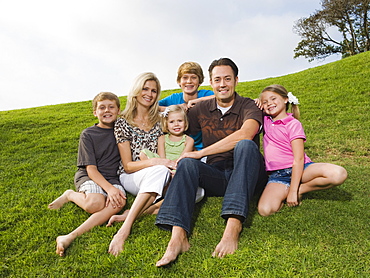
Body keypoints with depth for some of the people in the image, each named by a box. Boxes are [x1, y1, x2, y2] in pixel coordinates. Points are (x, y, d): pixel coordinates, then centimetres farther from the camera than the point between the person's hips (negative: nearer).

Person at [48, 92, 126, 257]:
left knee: (119, 202, -31)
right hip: (88, 177, -3)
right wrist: (109, 188, -23)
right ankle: (71, 195, -1)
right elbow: (91, 169, -8)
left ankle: (71, 236, -34)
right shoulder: (88, 134, -1)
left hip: (112, 178, 3)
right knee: (95, 203, -35)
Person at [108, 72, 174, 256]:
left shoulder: (158, 121, 9)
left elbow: (162, 158, 1)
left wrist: (169, 165, -22)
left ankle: (132, 214, -34)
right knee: (160, 171, -38)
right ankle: (126, 228, -41)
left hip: (156, 177, 4)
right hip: (130, 178, -4)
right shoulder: (123, 124, -2)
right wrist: (154, 162, -25)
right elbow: (128, 165, -8)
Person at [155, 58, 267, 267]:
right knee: (187, 163, -24)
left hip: (247, 175, -2)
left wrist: (201, 153, -22)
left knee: (245, 146, -31)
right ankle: (178, 236, -41)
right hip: (217, 177, 3)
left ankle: (233, 226, -43)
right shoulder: (202, 110, 10)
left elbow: (245, 134, -23)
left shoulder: (249, 106, -2)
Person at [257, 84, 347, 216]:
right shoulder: (266, 120, 10)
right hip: (277, 175, 2)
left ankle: (299, 189, -8)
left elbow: (298, 159, -14)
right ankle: (284, 191, 1)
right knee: (265, 210, -27)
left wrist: (293, 191, -21)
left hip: (298, 170, -2)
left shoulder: (293, 124, -6)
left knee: (339, 174, -28)